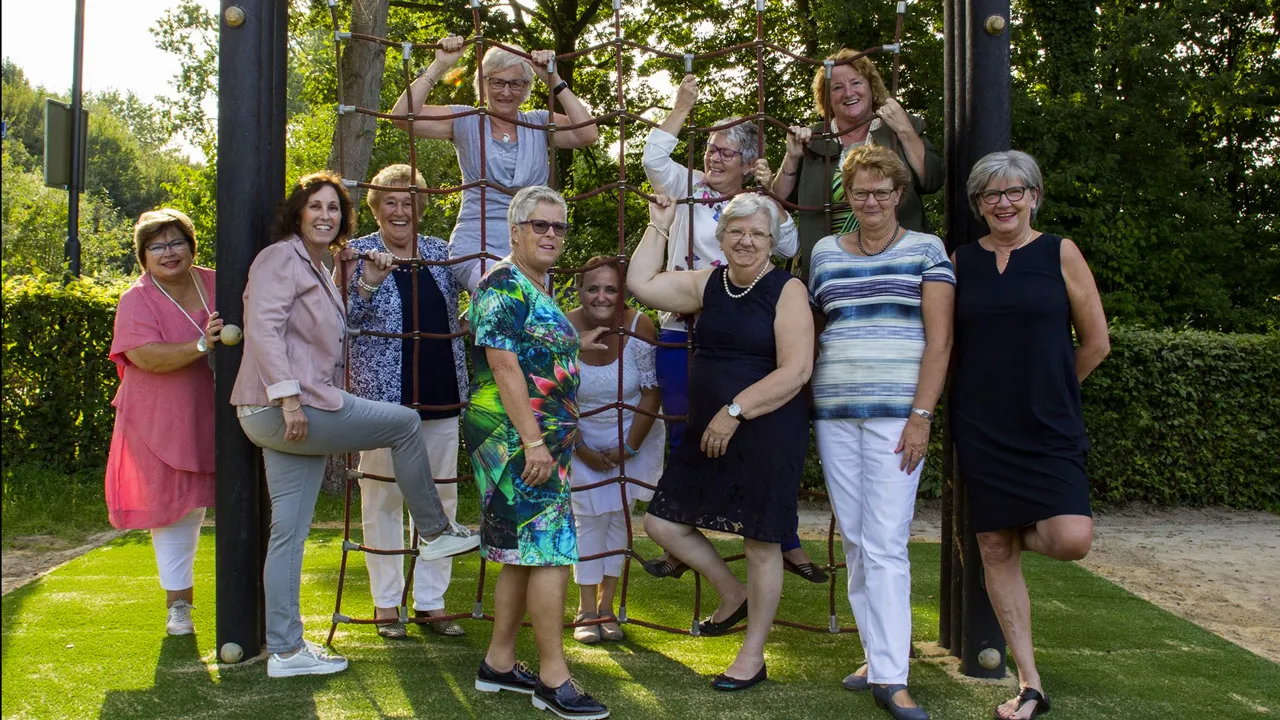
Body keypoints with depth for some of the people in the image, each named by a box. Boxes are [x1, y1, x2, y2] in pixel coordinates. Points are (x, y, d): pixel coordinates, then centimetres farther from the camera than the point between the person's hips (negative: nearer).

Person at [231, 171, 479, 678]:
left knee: (289, 533, 8)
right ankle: (435, 532, 10)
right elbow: (263, 329, -18)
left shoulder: (317, 270, 24)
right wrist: (289, 398, -24)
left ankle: (285, 650, 12)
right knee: (405, 423, -4)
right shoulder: (281, 258, -6)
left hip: (298, 414, 10)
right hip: (282, 409, -10)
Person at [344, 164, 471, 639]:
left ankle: (431, 601, 18)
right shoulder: (359, 254, 1)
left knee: (441, 497, 7)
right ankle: (386, 603, 16)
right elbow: (339, 322, -6)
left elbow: (455, 315, 20)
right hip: (383, 396, -4)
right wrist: (368, 283, -19)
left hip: (441, 397, 4)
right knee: (383, 496, 3)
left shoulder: (440, 252, 11)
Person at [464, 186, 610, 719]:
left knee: (522, 555, 14)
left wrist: (575, 345, 24)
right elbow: (503, 364, -20)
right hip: (516, 437, -10)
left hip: (543, 440, 10)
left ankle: (499, 664, 23)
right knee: (551, 551, -9)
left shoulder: (539, 290, 17)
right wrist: (533, 441, -23)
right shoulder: (504, 286, -12)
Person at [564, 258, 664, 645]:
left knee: (618, 515, 2)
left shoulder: (639, 328, -21)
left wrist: (629, 447, -13)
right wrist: (583, 452, -10)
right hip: (582, 439, 0)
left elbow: (652, 392, -13)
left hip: (634, 435, 0)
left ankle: (606, 607, 13)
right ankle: (586, 609, 9)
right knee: (588, 516, -2)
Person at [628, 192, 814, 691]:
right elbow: (641, 284, 6)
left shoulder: (787, 290, -9)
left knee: (761, 543, 3)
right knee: (662, 524, 6)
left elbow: (796, 371, -17)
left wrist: (735, 412, -18)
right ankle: (732, 593, 29)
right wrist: (659, 225, 9)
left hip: (767, 435, -6)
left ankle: (752, 656, 20)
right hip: (707, 433, 6)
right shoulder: (708, 283, 9)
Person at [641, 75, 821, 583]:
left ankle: (787, 543, 15)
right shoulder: (689, 189, 8)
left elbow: (787, 248, -5)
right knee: (684, 442, 8)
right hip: (682, 336, 0)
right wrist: (682, 106, -4)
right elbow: (653, 158, -6)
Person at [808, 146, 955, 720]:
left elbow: (939, 338, -3)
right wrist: (808, 405, 8)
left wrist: (922, 415, -11)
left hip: (895, 413, -4)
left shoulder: (926, 250, 4)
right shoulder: (825, 253, 14)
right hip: (833, 414, 4)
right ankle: (877, 655, 17)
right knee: (854, 540, 7)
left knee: (885, 543, -9)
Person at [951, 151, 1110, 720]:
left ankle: (1029, 533, 19)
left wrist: (1047, 391, 10)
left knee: (1071, 540, -19)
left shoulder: (1060, 254, 0)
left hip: (1050, 427, -2)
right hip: (981, 428, 2)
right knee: (995, 551, 2)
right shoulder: (960, 262, 6)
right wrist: (994, 392, 9)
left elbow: (1096, 342, 3)